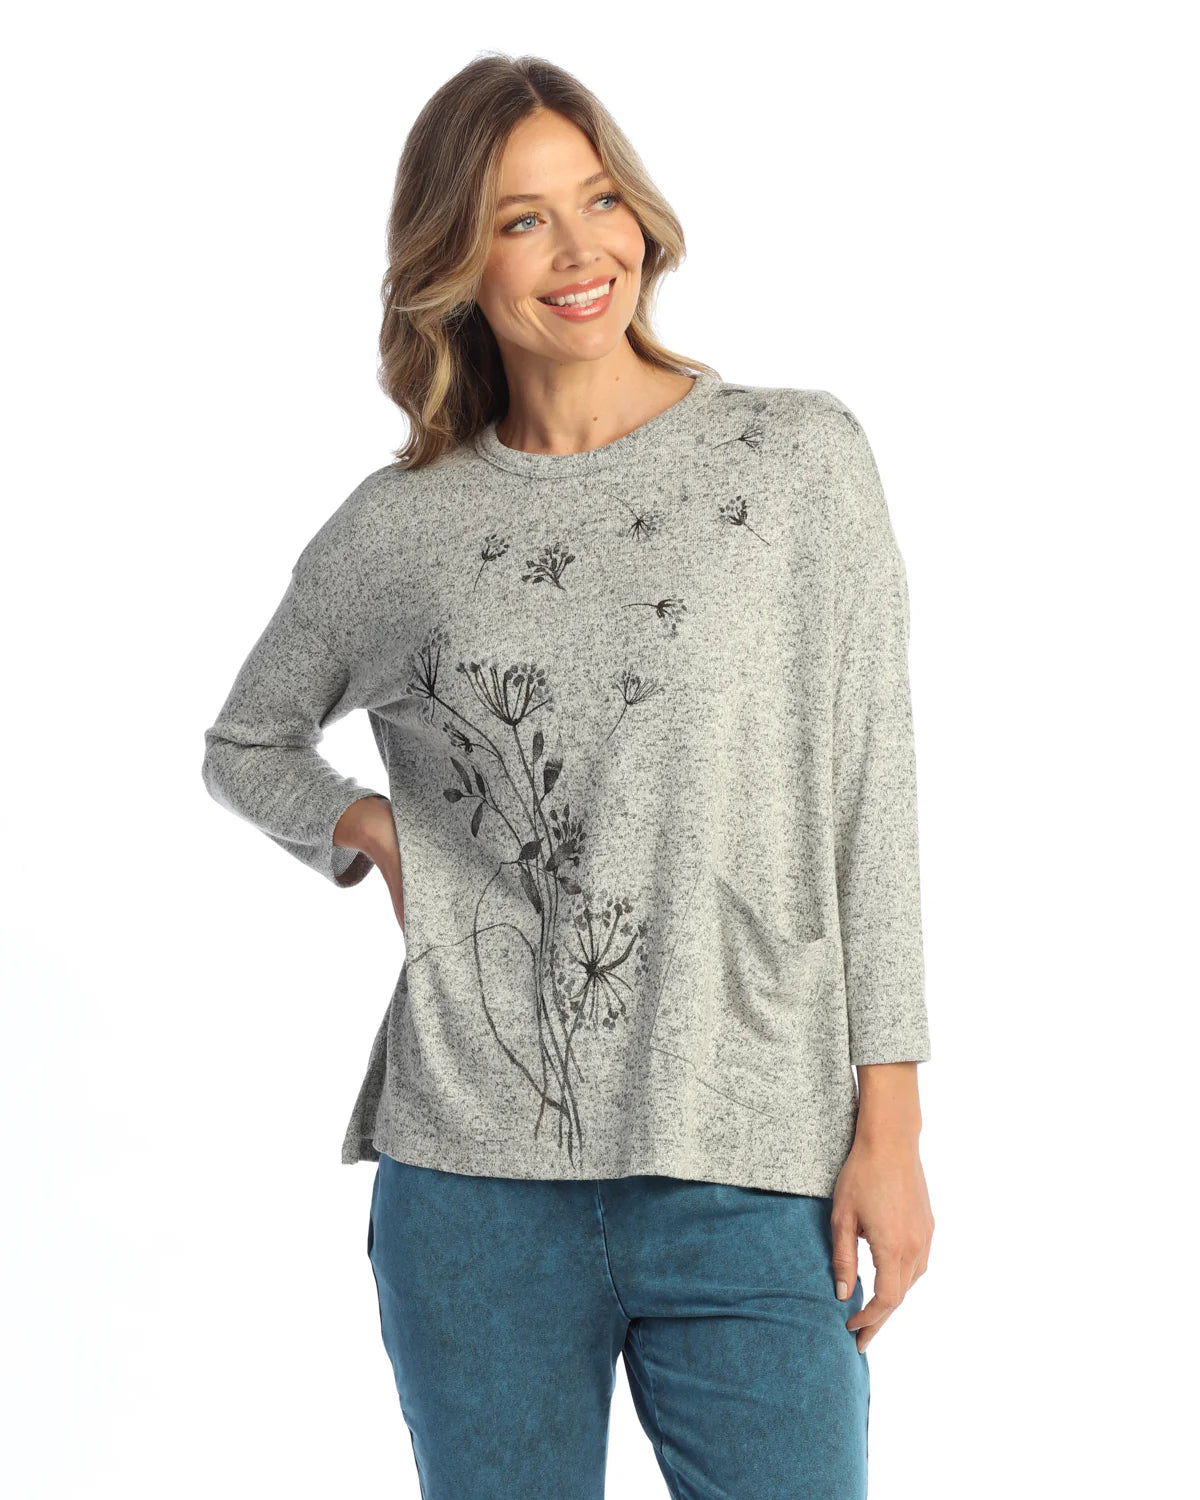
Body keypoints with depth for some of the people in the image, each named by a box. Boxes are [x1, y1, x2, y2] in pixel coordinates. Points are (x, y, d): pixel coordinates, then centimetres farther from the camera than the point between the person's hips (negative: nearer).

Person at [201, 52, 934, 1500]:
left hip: (749, 1177, -1)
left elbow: (869, 799, 1)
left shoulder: (800, 456, 2)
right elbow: (245, 744, 22)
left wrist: (889, 1125, -3)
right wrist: (372, 829, 2)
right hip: (475, 1171, 1)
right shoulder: (397, 526, 5)